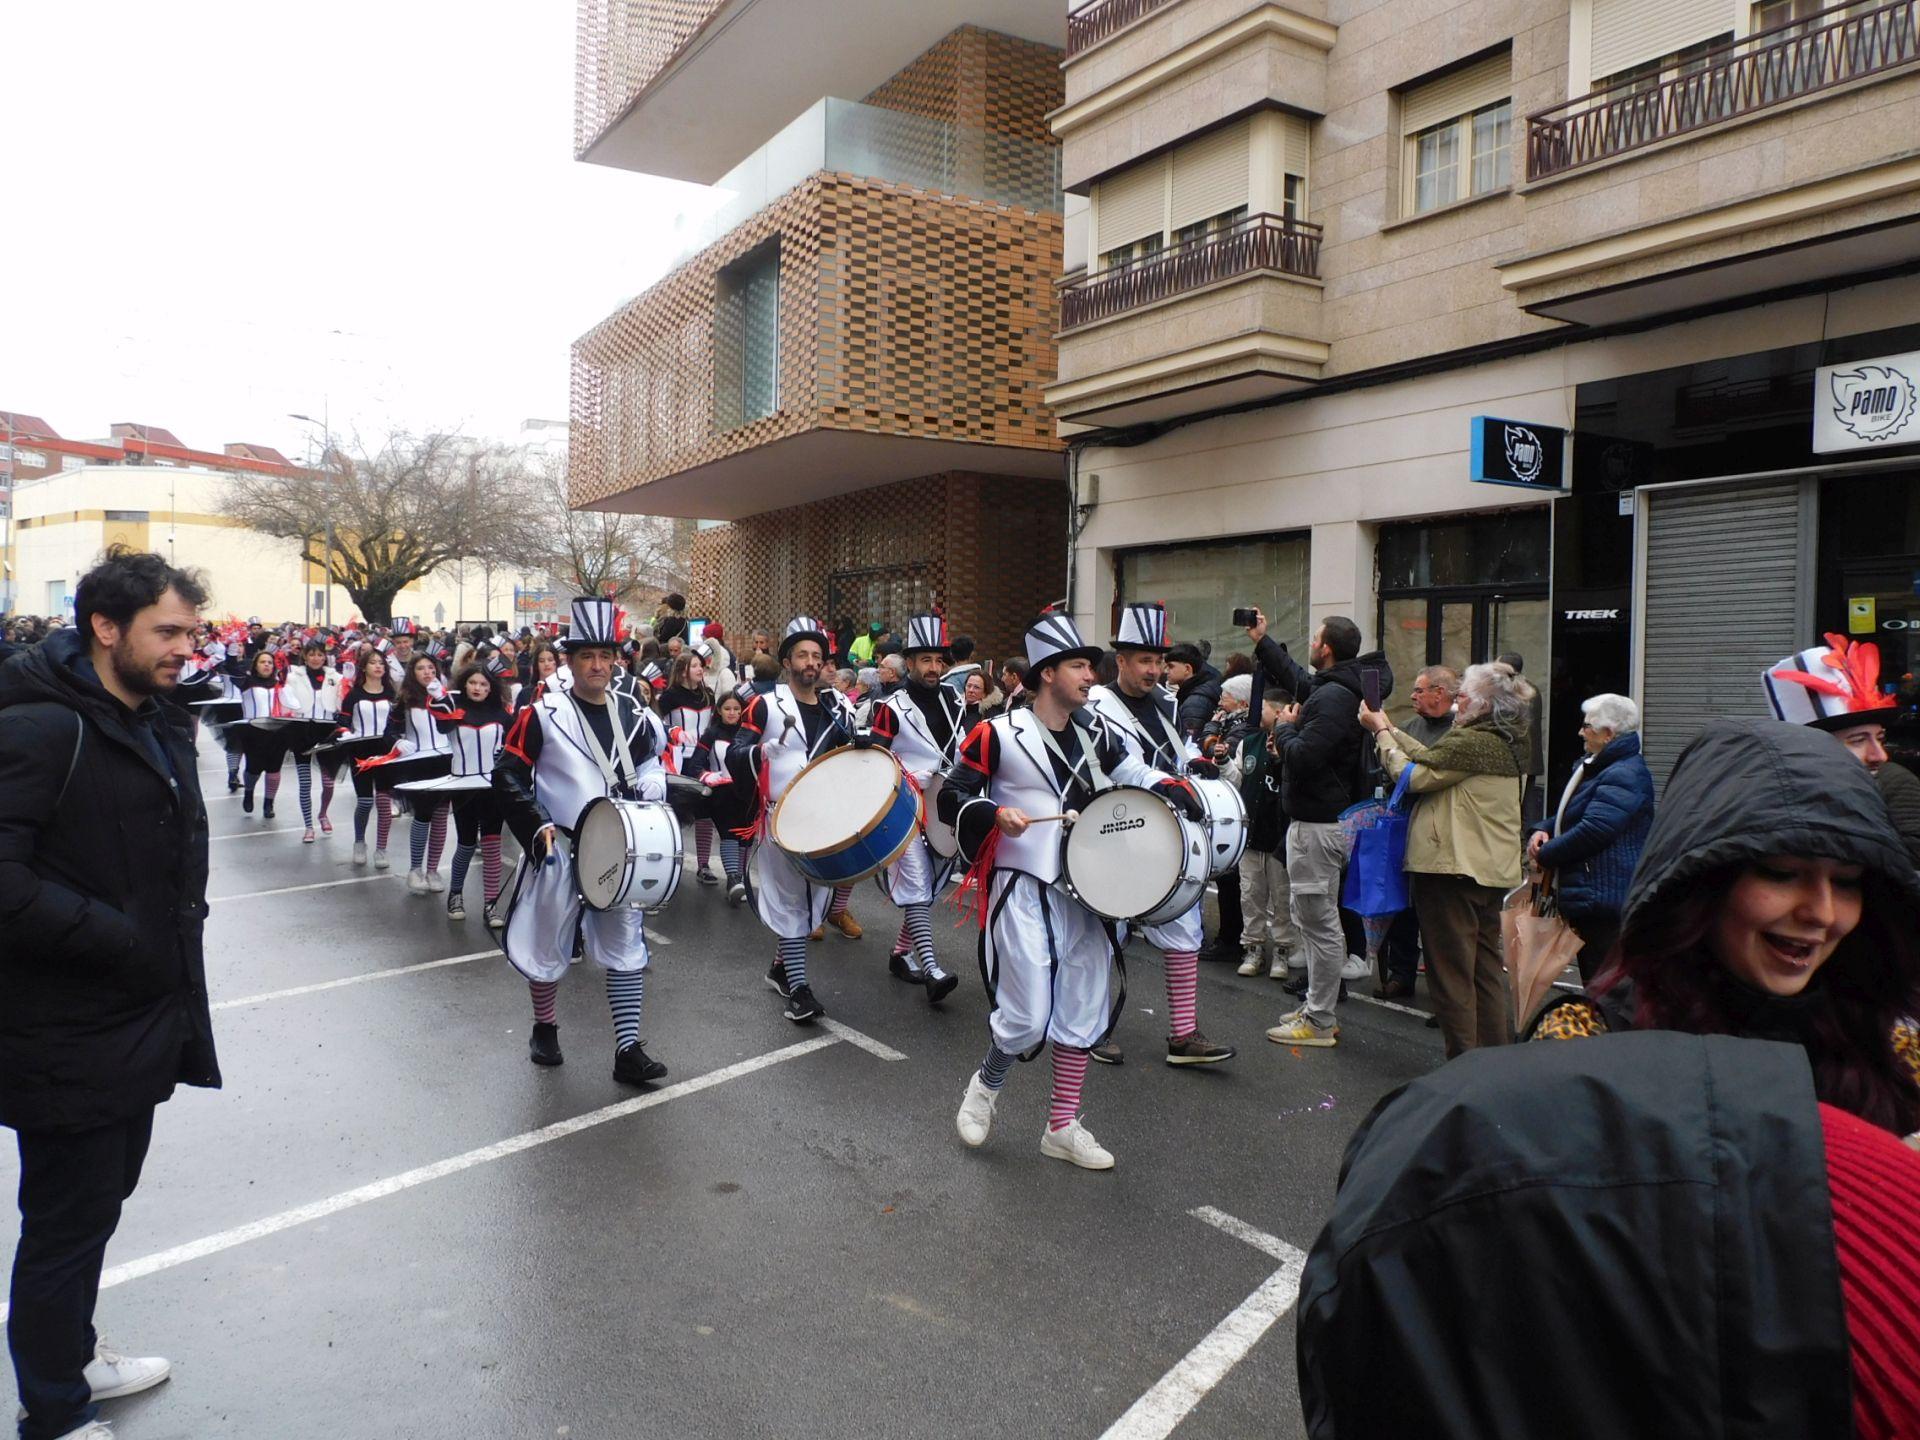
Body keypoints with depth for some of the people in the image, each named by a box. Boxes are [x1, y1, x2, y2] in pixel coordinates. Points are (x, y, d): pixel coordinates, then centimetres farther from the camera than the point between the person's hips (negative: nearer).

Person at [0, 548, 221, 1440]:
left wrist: (180, 935, 9)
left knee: (98, 1205, 24)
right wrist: (120, 940, -22)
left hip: (140, 1028, 8)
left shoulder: (160, 727, 10)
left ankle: (73, 1355, 44)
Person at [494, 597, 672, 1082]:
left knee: (627, 947, 1)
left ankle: (628, 1050, 7)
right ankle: (544, 1028, 35)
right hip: (558, 851, -3)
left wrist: (648, 806, 0)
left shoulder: (635, 716, 4)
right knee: (548, 944, 11)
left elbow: (652, 767, 17)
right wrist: (538, 826, -16)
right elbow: (507, 776, -7)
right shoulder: (542, 715, -8)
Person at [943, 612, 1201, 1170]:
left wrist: (1168, 786, -2)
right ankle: (985, 1085, 25)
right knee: (1028, 1019, -7)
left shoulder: (1094, 730, 7)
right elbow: (952, 799, -7)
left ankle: (1063, 1127, 25)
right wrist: (996, 815, -26)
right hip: (1023, 893, -6)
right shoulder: (999, 735, -11)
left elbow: (1128, 768, 19)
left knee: (1084, 1011, 10)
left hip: (1084, 891, 7)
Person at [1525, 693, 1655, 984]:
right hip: (1587, 900, 11)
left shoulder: (1624, 776, -18)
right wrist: (1542, 830, 2)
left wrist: (1545, 855, -13)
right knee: (1593, 983, 18)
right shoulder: (1590, 767, 17)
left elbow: (1594, 829, -26)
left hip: (1603, 899, -11)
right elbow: (1566, 815, 25)